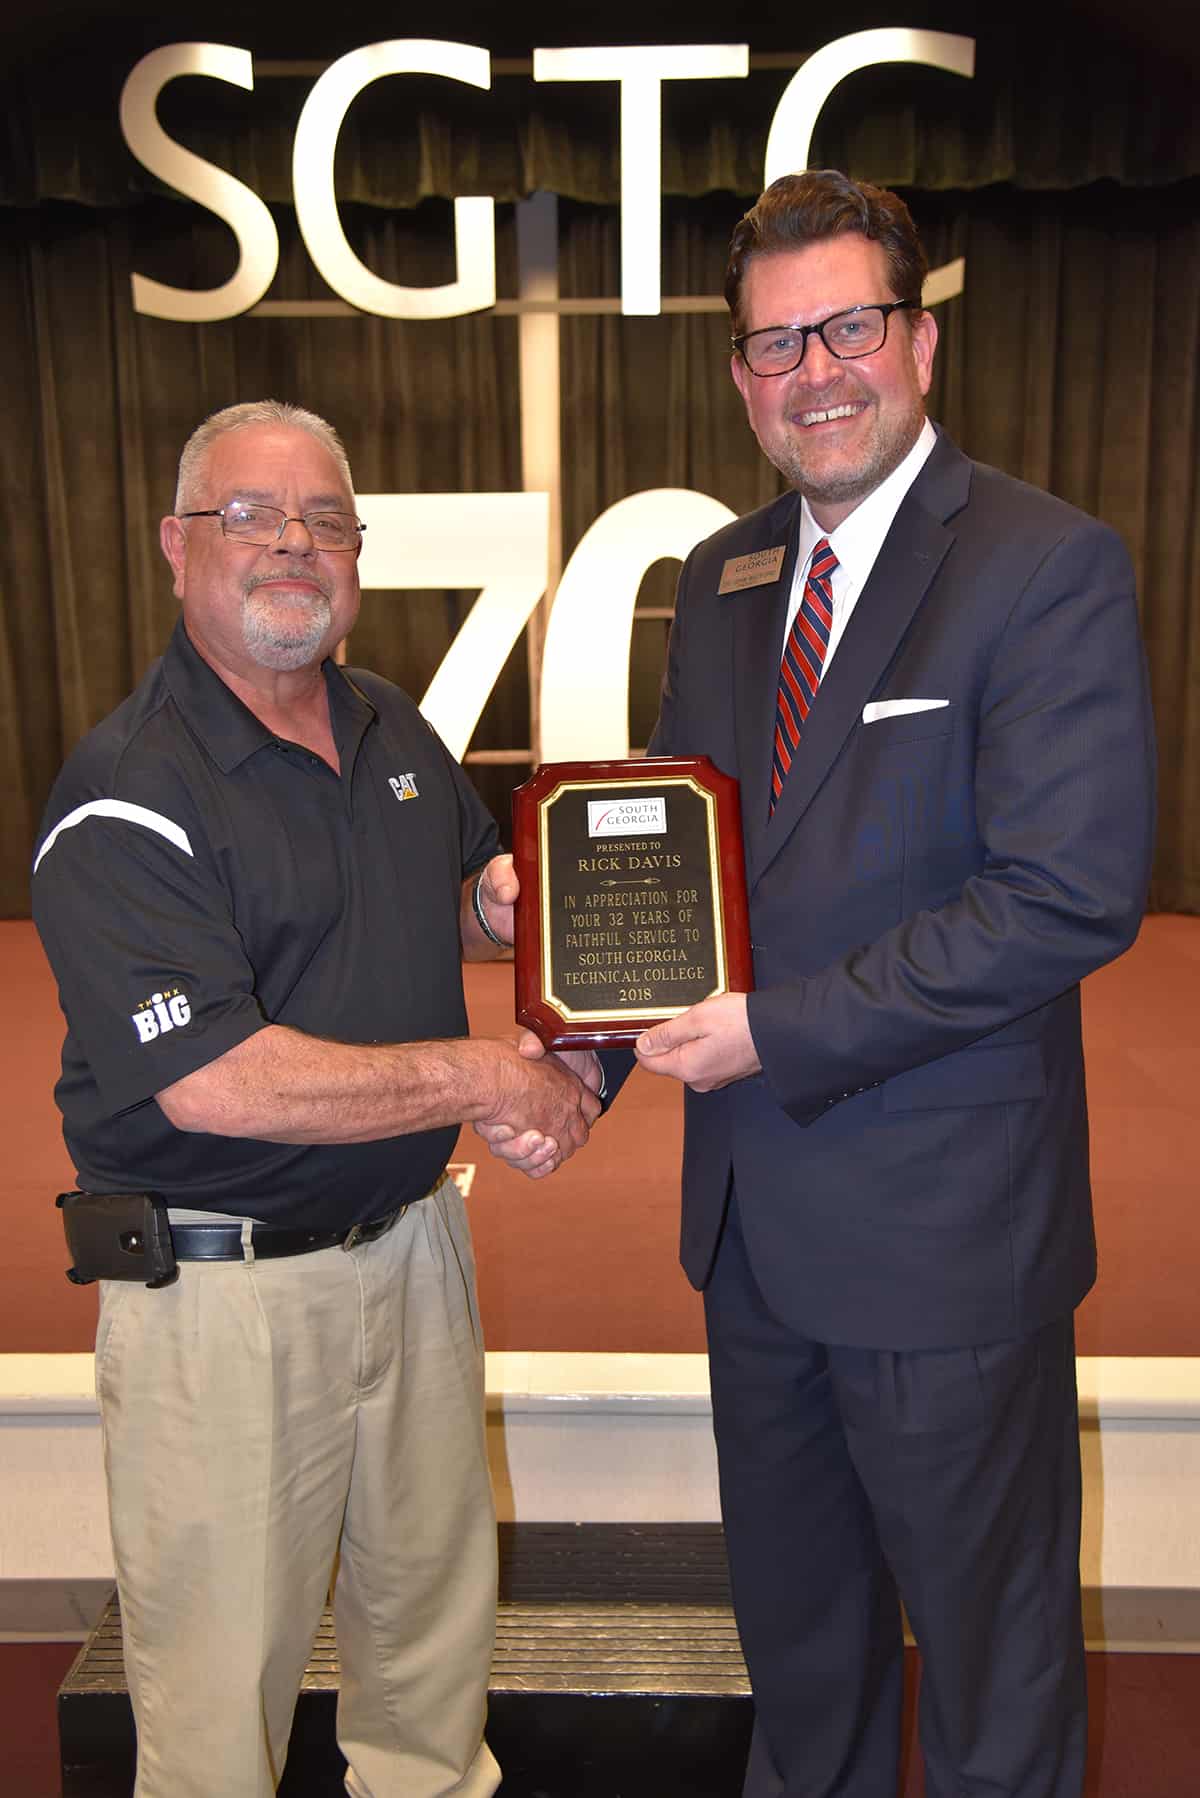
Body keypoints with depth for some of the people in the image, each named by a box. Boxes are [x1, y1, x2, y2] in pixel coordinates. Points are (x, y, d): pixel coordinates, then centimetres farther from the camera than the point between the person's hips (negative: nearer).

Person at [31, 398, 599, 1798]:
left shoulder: (392, 728, 5)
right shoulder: (124, 794, -18)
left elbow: (456, 894, 22)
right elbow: (217, 1085, -25)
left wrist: (494, 904, -3)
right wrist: (487, 1078, -19)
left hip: (412, 1237, 7)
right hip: (222, 1290, -6)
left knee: (435, 1599, 25)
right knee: (225, 1658, 13)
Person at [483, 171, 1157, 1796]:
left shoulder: (1049, 566, -13)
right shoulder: (720, 580, 8)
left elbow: (1072, 897, -22)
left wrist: (777, 1035, -21)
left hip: (942, 1228, -6)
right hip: (754, 1210, 7)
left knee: (986, 1634, 17)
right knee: (791, 1607, 27)